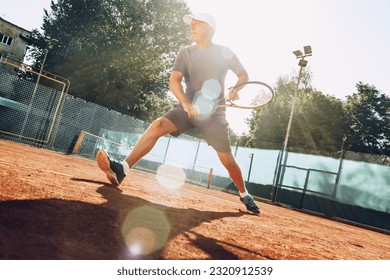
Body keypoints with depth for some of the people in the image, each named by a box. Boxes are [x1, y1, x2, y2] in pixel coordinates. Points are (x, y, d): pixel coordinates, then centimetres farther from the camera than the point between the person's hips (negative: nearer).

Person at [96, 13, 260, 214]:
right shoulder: (185, 53, 2)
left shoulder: (225, 53, 2)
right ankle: (122, 170, -30)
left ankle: (245, 195, 26)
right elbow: (174, 81, -12)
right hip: (188, 109, 1)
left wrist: (235, 90, -10)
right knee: (157, 126, -26)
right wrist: (186, 104, -31)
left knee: (227, 160, 1)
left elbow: (243, 74, 13)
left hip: (214, 114, 0)